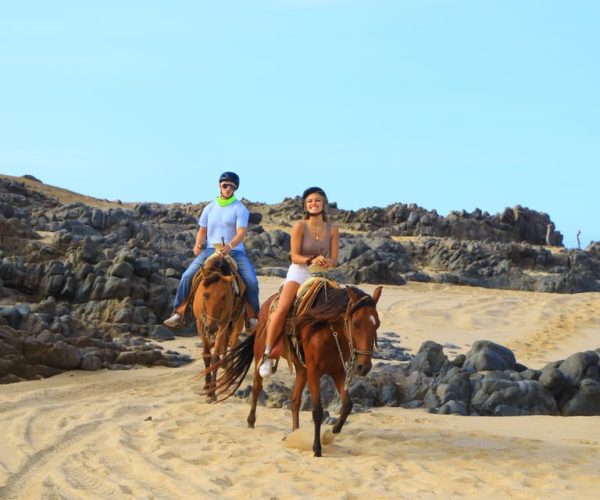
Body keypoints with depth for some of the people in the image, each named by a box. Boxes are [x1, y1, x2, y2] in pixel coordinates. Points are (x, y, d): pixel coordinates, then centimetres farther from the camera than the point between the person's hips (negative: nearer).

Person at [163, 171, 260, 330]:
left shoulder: (240, 209, -2)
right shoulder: (210, 208, 11)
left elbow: (241, 233, -14)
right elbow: (202, 230, 17)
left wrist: (230, 246, -33)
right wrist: (198, 244, -4)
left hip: (235, 251, -3)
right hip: (211, 250, 3)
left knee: (251, 281, -23)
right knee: (187, 276, -13)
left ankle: (252, 316, -5)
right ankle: (178, 313, -4)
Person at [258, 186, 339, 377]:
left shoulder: (332, 229, 2)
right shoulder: (300, 227, -7)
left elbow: (334, 260, 1)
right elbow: (295, 256, -9)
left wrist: (326, 262, -22)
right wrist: (311, 260, -27)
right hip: (299, 271, -4)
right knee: (281, 309, -25)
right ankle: (267, 355, -14)